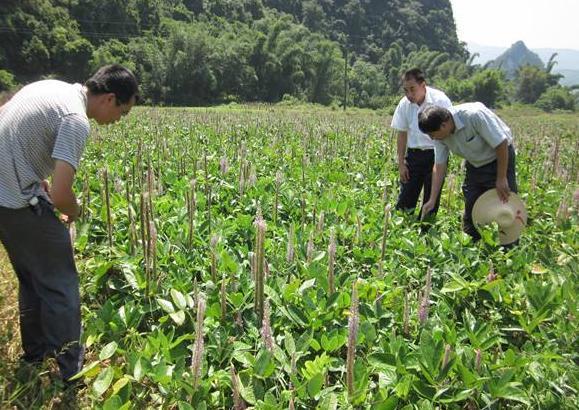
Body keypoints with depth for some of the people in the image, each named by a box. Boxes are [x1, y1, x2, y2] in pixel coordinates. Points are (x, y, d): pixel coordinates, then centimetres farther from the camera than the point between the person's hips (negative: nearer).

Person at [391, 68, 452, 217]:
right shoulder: (404, 104, -1)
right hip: (413, 153, 3)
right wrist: (401, 163, 5)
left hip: (435, 154, -3)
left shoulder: (440, 100, -13)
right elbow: (402, 135, 7)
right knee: (405, 200, 3)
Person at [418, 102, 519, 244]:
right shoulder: (440, 134, -15)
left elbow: (501, 144, -28)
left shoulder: (474, 115, -34)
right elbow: (439, 166, -8)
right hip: (475, 164, 6)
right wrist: (432, 200, -11)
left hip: (500, 159, -6)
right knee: (470, 211, 9)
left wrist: (501, 179, -23)